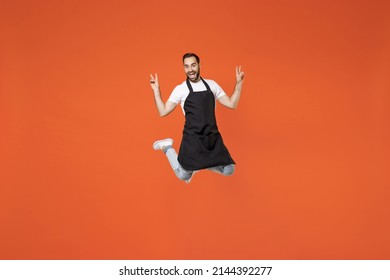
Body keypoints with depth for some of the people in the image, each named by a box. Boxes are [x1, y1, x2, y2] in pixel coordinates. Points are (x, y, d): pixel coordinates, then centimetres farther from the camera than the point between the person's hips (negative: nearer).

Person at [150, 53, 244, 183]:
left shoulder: (211, 84, 8)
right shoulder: (180, 89, -1)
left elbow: (232, 104, 7)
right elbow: (163, 112, -5)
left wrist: (239, 83, -2)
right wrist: (156, 90, -11)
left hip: (213, 136, 4)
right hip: (192, 138, -3)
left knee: (228, 171, -1)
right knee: (183, 175, -4)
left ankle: (201, 163, 25)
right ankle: (167, 147, 21)